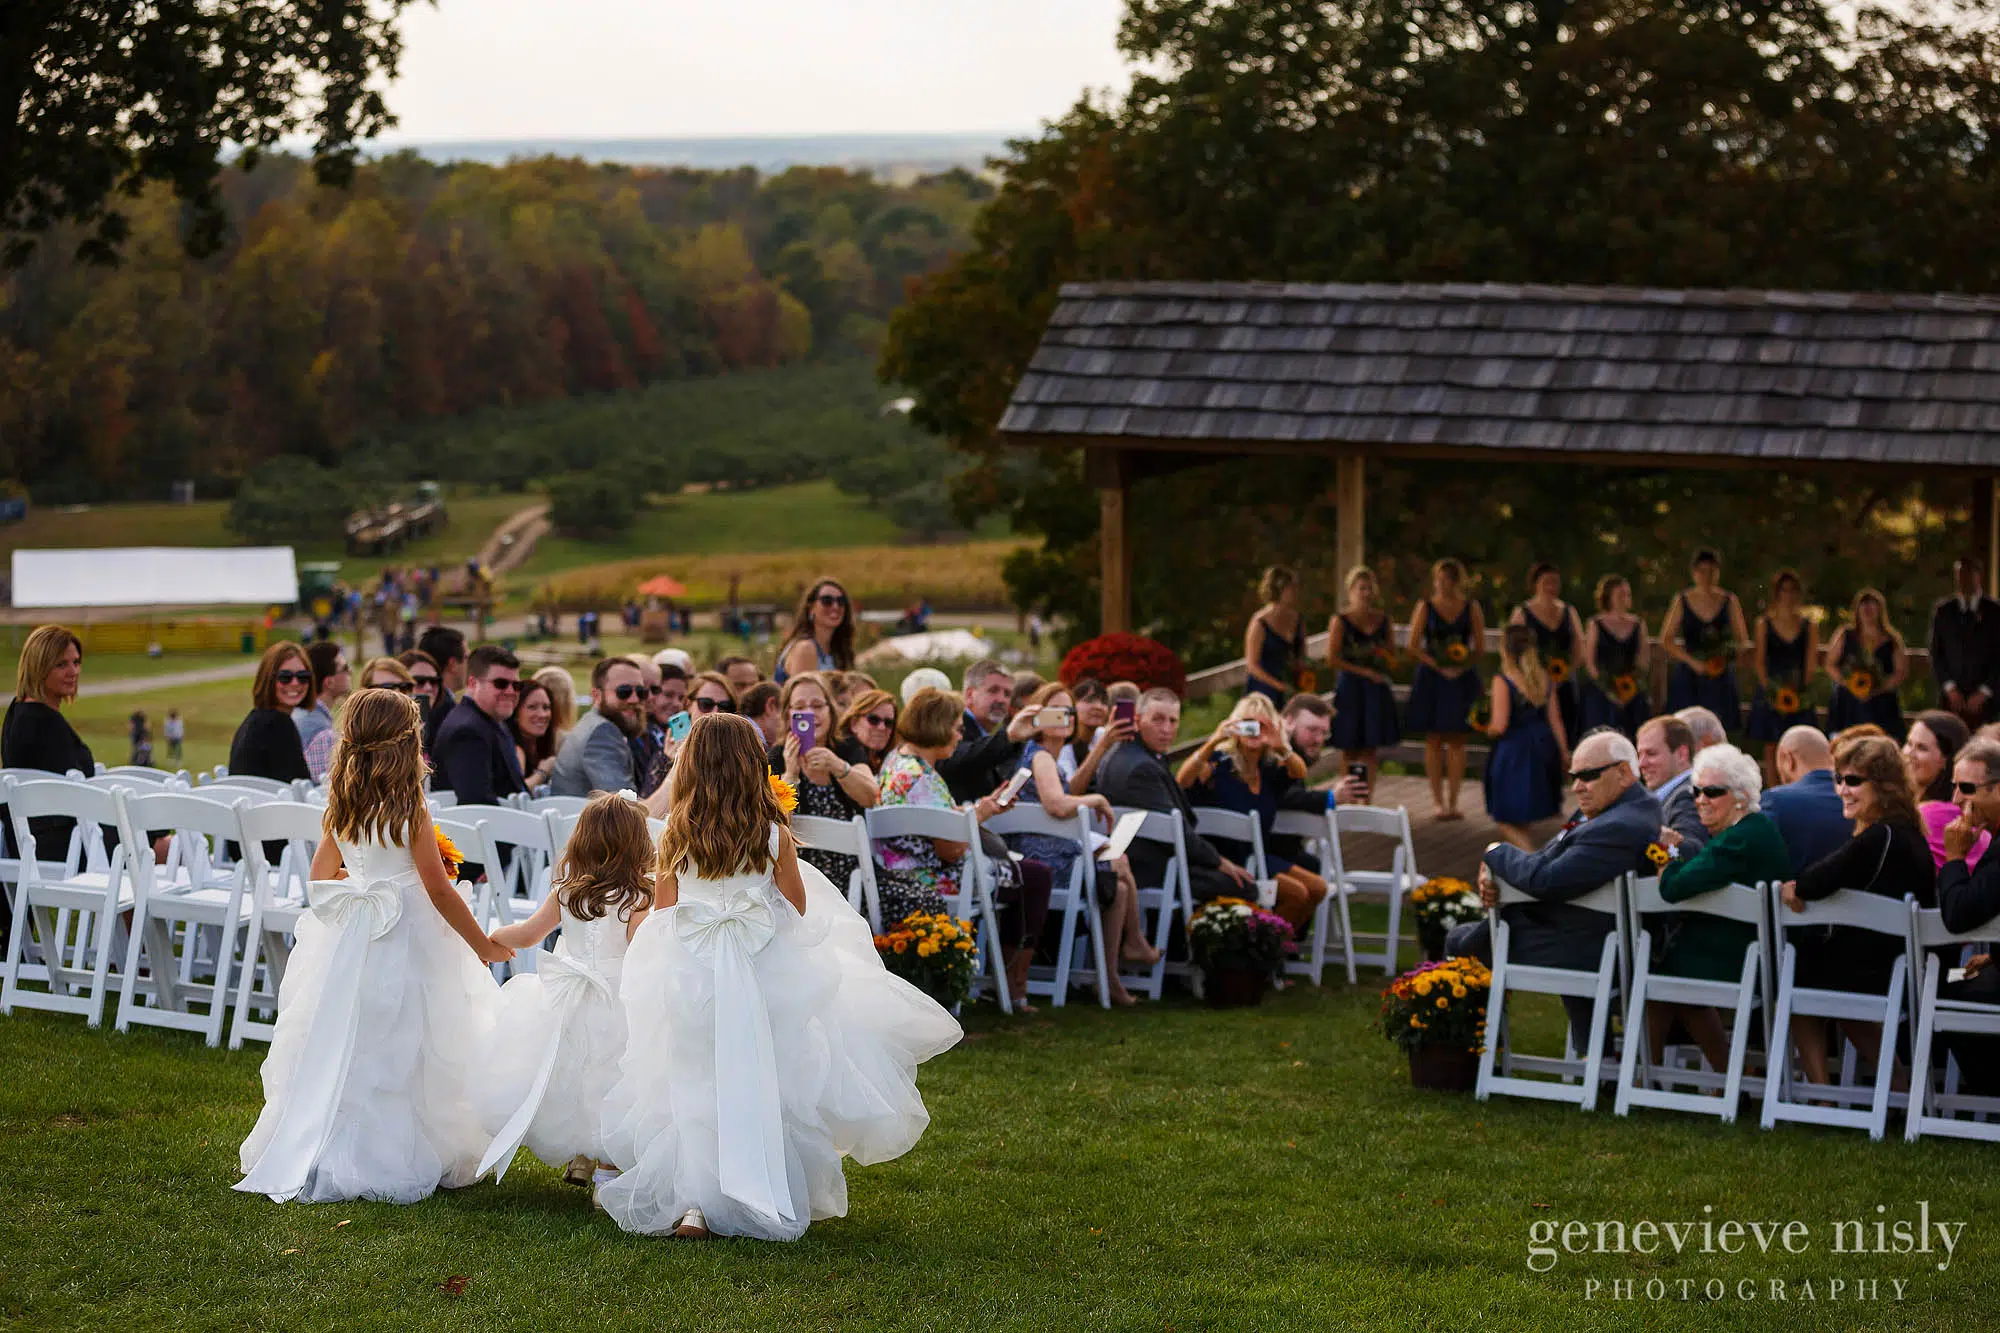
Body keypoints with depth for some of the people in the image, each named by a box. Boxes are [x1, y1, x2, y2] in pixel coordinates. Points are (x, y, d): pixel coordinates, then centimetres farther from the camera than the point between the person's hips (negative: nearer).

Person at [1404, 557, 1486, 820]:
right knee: (1433, 740, -1)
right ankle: (1438, 800, 5)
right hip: (1431, 678, -1)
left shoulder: (1472, 608, 6)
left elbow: (1480, 647, 4)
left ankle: (1452, 801, 4)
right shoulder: (1425, 607, 2)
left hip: (1463, 679, 1)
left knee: (1456, 741, 1)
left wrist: (1461, 668, -14)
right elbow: (1413, 646, -2)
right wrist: (1439, 667, -14)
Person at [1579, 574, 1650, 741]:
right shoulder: (1596, 625, 1)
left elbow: (1644, 660, 10)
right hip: (1601, 694, -3)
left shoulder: (1638, 624, 10)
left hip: (1632, 693, 3)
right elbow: (1590, 663, -2)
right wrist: (1609, 691, -11)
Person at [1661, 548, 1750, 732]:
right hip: (1688, 677, -1)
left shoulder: (1729, 601, 7)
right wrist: (1693, 662, -8)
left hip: (1720, 677, 1)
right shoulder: (1682, 601, 5)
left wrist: (1731, 651, -13)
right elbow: (1666, 640, 3)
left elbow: (1743, 640, 11)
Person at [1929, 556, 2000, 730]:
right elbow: (1936, 654, 10)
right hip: (1952, 697, 2)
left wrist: (1984, 692, -5)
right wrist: (1949, 688, -2)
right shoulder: (1942, 611, 11)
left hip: (1984, 699, -2)